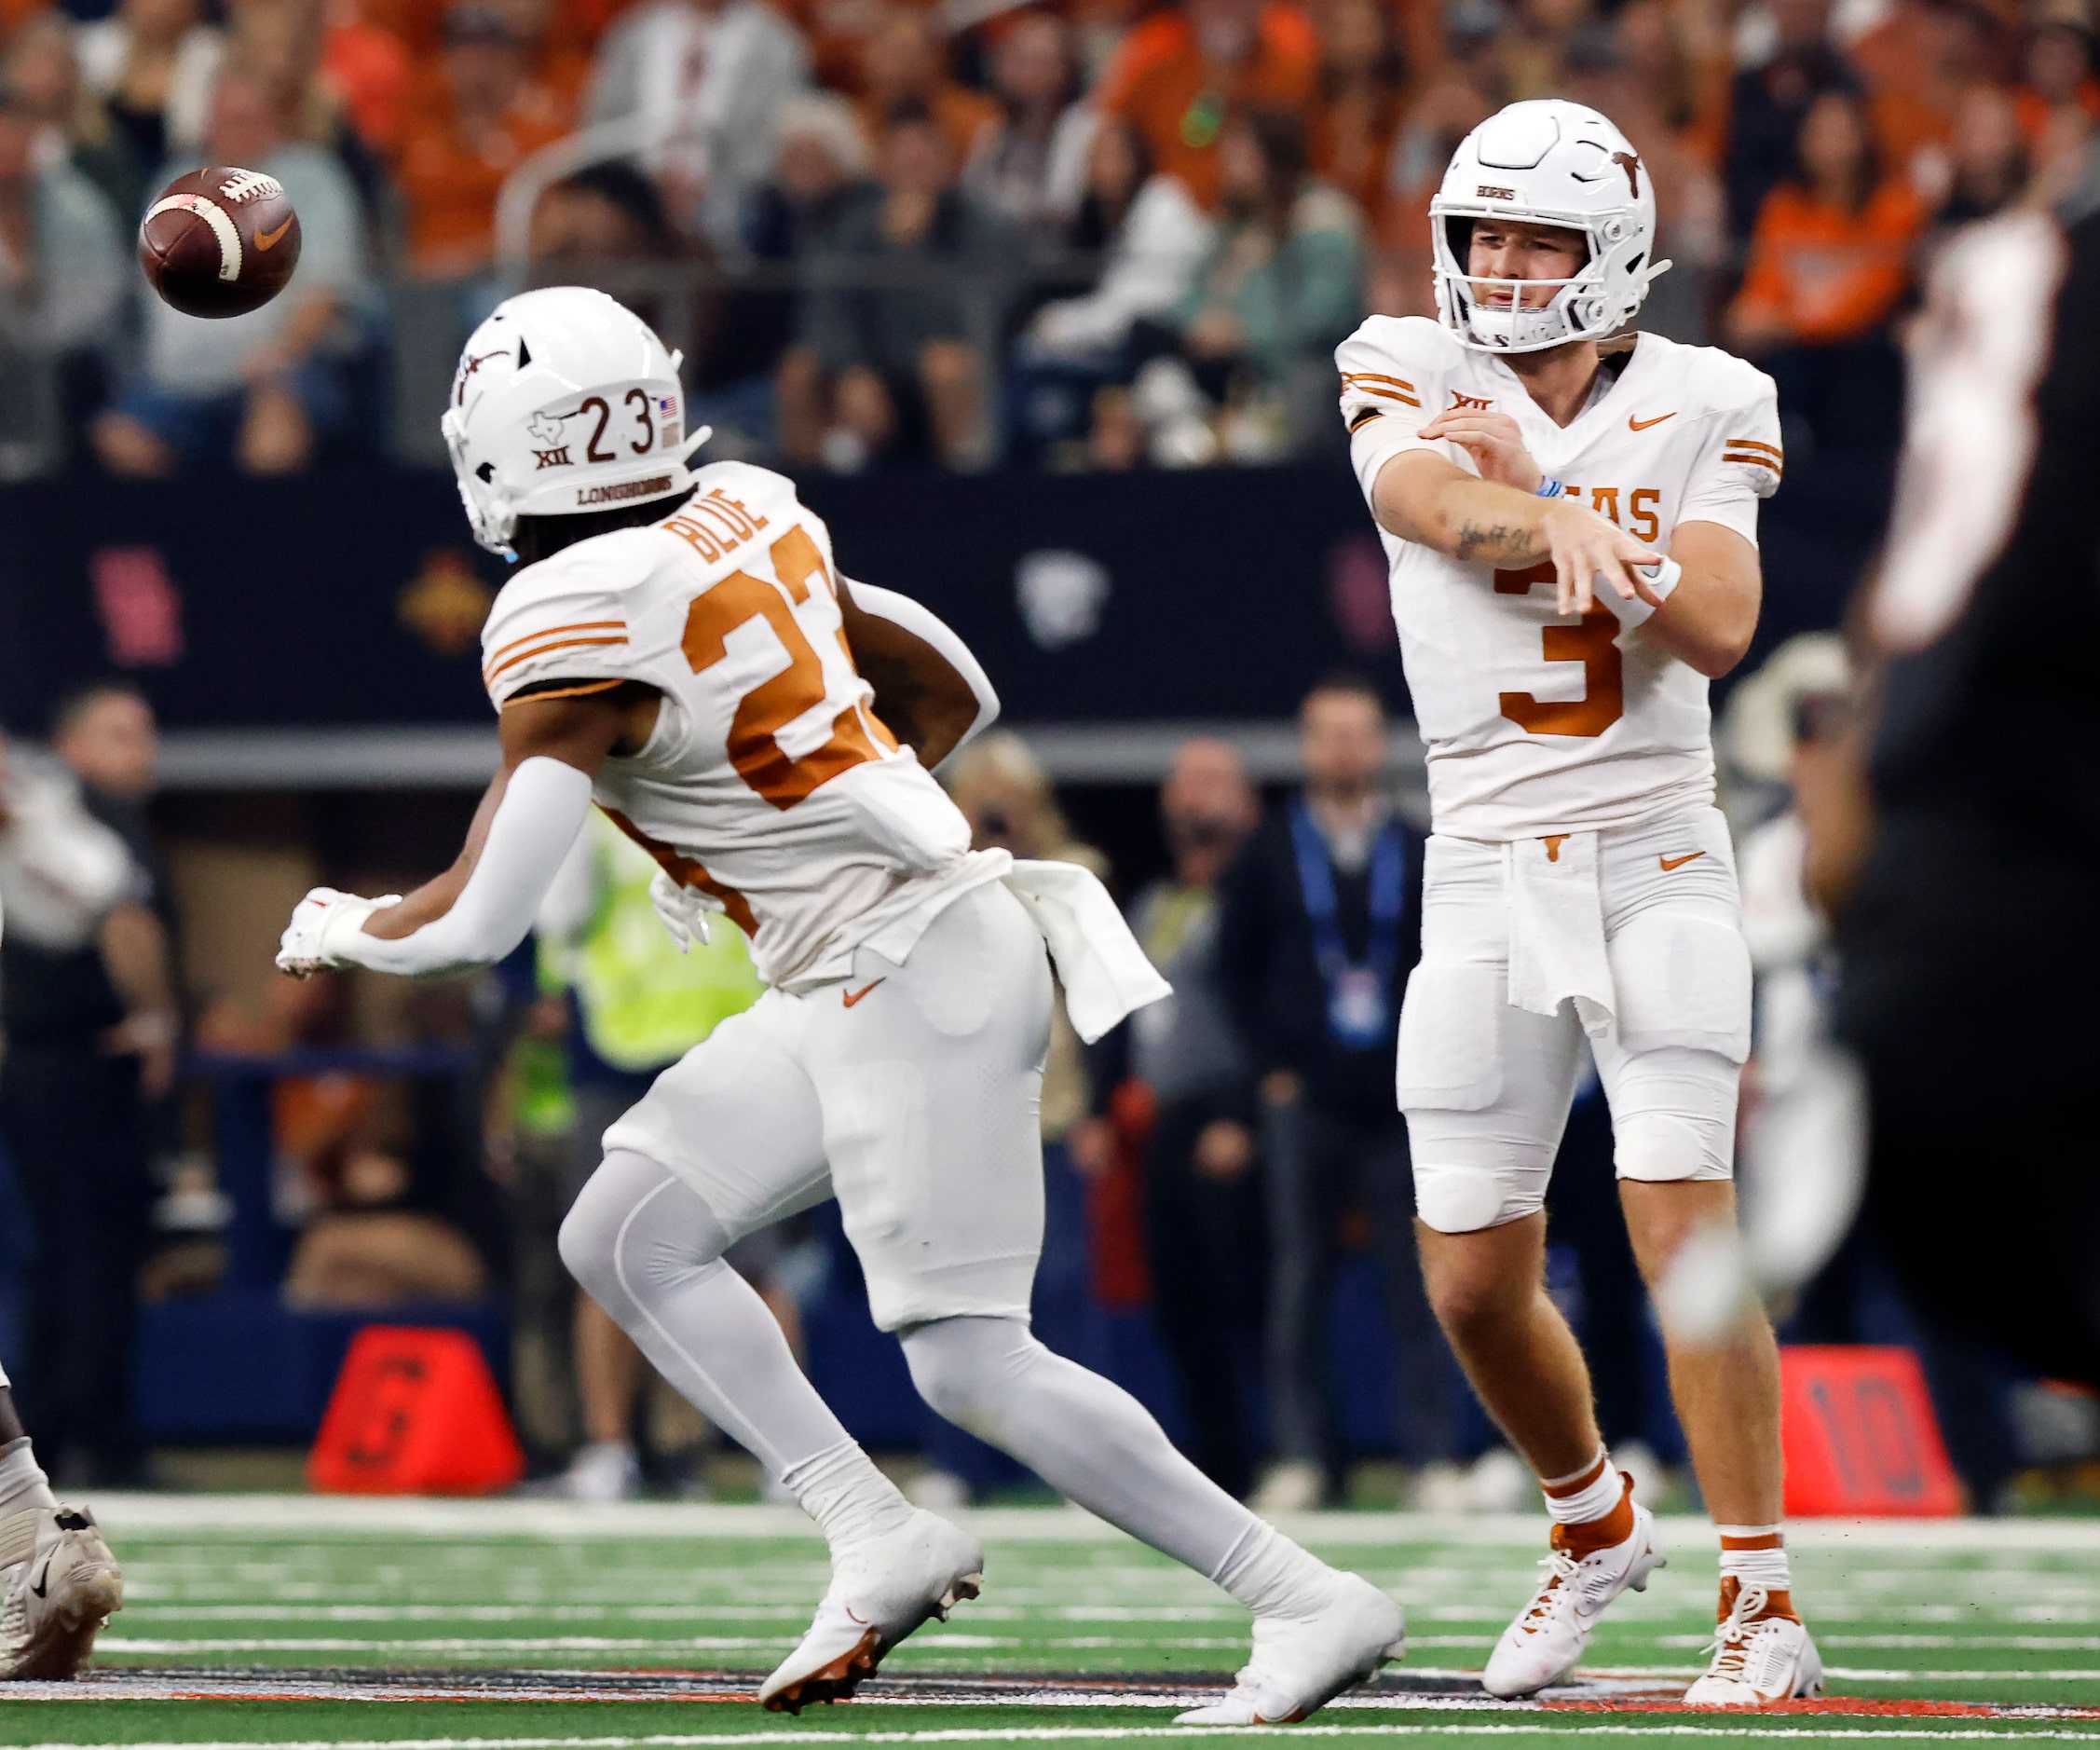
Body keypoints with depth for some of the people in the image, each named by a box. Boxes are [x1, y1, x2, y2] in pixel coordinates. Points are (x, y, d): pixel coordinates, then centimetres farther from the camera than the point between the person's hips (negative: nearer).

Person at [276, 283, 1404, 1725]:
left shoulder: (579, 626, -16)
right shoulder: (743, 521, 9)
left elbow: (479, 920, -16)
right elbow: (953, 693, 20)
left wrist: (339, 931, 4)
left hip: (916, 981, -10)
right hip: (860, 988, 10)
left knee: (975, 1364, -8)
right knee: (627, 1239, 9)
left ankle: (1312, 1604, -4)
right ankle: (876, 1536, 6)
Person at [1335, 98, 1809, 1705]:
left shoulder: (1699, 407, 0)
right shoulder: (1409, 374, 1)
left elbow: (1718, 627, -13)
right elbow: (1431, 499, -21)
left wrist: (1540, 492, -17)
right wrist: (1559, 524, -41)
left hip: (1656, 862, -2)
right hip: (1488, 871, 2)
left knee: (1685, 1232, -15)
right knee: (1474, 1278, 4)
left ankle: (1762, 1599, -9)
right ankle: (1596, 1523, 30)